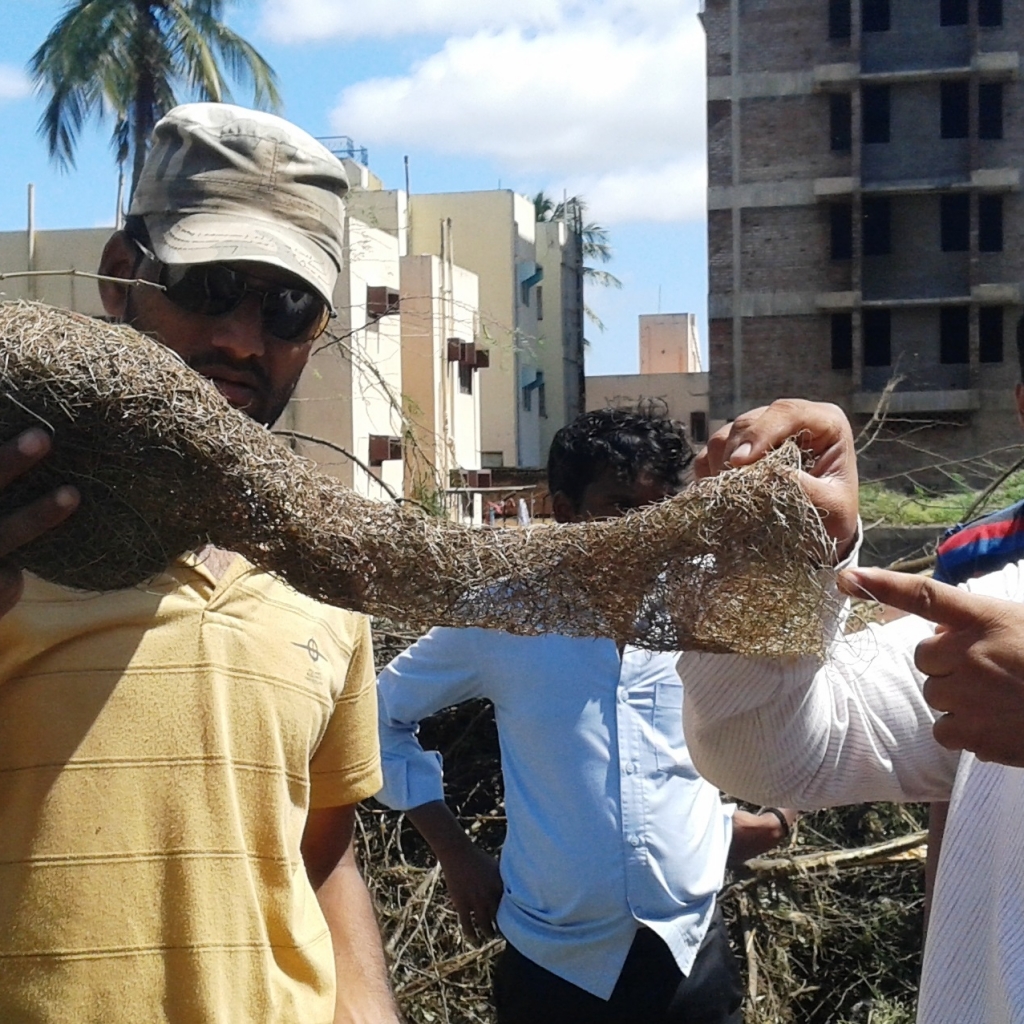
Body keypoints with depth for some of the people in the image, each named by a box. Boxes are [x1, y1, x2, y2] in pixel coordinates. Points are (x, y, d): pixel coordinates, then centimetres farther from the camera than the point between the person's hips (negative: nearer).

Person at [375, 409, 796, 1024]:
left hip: (692, 957, 2)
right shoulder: (503, 622, -7)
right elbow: (384, 714, 6)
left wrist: (781, 810, 2)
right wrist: (454, 851, 2)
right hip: (555, 966, -1)